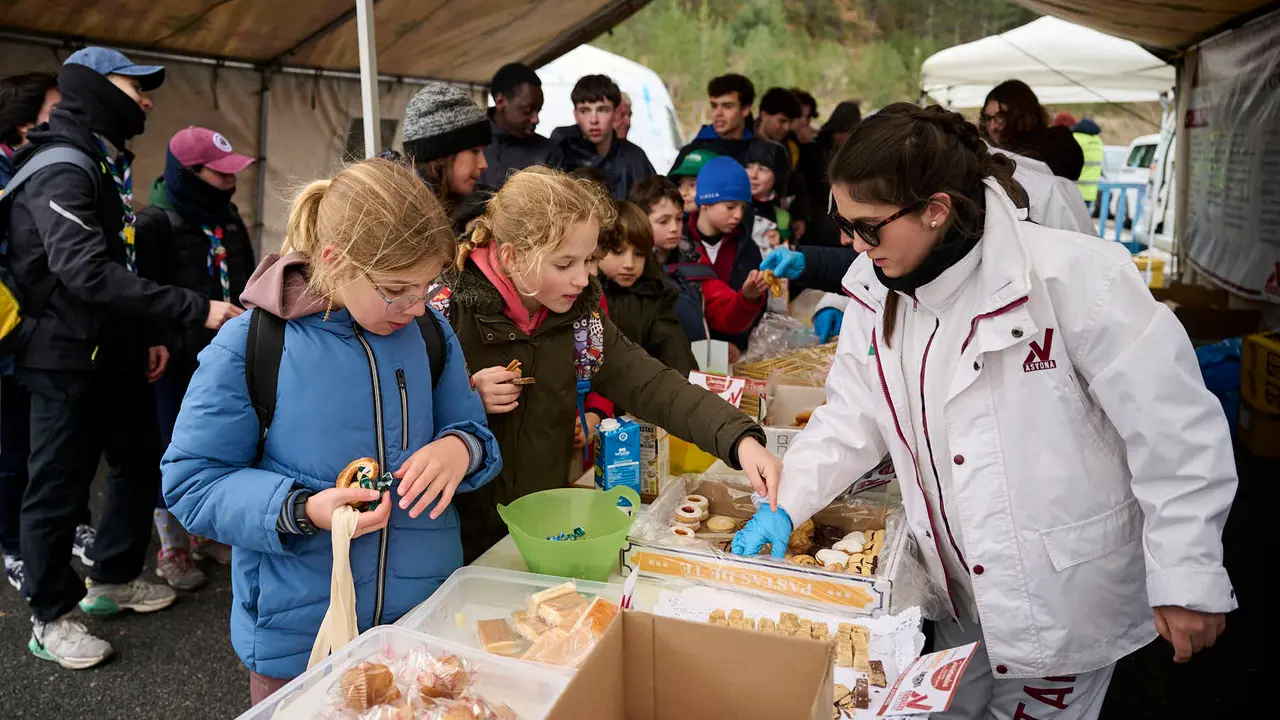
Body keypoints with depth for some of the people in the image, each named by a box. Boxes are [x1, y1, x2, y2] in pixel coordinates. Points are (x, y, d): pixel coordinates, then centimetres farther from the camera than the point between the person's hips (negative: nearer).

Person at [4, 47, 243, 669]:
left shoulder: (105, 167, 14)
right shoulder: (62, 170, -19)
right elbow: (88, 274, -31)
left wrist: (146, 335, 15)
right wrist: (197, 310, -33)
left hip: (114, 356, 10)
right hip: (68, 361, -10)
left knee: (139, 465, 18)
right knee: (59, 489, 3)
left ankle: (112, 581, 36)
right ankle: (50, 620, 19)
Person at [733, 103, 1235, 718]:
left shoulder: (1073, 275, -24)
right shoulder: (875, 291, -5)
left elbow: (1177, 429, -18)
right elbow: (851, 419, 4)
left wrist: (1188, 579, -14)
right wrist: (783, 506, -6)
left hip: (1067, 597, -5)